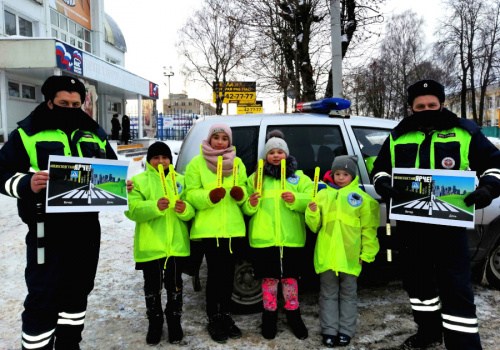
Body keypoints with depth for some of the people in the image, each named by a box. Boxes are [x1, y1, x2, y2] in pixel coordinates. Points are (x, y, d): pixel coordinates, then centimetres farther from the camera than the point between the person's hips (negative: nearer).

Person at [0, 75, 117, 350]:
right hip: (48, 229, -5)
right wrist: (27, 184, -23)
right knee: (43, 297, -3)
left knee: (78, 290, 17)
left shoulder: (95, 134, 12)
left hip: (87, 227, 5)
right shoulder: (27, 133, 0)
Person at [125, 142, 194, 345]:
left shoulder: (180, 181, 11)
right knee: (152, 287, 9)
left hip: (176, 244, 2)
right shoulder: (138, 181, 3)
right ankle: (155, 323, 28)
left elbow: (191, 212, 6)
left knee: (174, 286, 10)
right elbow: (131, 209, -11)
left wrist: (185, 209, -18)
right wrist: (155, 206, -28)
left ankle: (174, 322, 28)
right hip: (150, 245, -1)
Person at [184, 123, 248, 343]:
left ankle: (226, 315, 27)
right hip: (209, 227, -4)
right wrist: (209, 196, -24)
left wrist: (241, 194, -11)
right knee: (214, 273, -1)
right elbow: (191, 194, -6)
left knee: (228, 273, 11)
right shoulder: (197, 163, 0)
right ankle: (213, 320, 16)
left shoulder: (237, 163, 11)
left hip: (233, 226, 4)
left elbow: (244, 191, 12)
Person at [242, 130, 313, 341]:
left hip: (291, 238, 0)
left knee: (290, 277, 10)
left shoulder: (299, 177, 9)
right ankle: (269, 315, 26)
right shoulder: (256, 178, 11)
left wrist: (295, 199, -18)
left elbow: (312, 200, 0)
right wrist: (251, 204, -12)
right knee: (269, 277, 8)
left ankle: (293, 314, 28)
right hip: (263, 238, 0)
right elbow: (245, 208, 10)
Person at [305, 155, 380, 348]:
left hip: (350, 257, -1)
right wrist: (312, 212, -11)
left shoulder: (361, 197, 1)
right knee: (328, 294, 10)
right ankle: (329, 331, 20)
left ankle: (346, 331, 22)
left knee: (348, 294, 11)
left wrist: (366, 253, -3)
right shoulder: (323, 195, 7)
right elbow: (314, 226, 9)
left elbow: (369, 229, 2)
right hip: (326, 256, 2)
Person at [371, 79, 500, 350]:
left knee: (455, 288, -5)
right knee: (417, 279, 18)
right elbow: (380, 168, 15)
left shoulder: (465, 132, 2)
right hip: (411, 225, 4)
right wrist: (382, 184, -8)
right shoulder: (398, 137, 10)